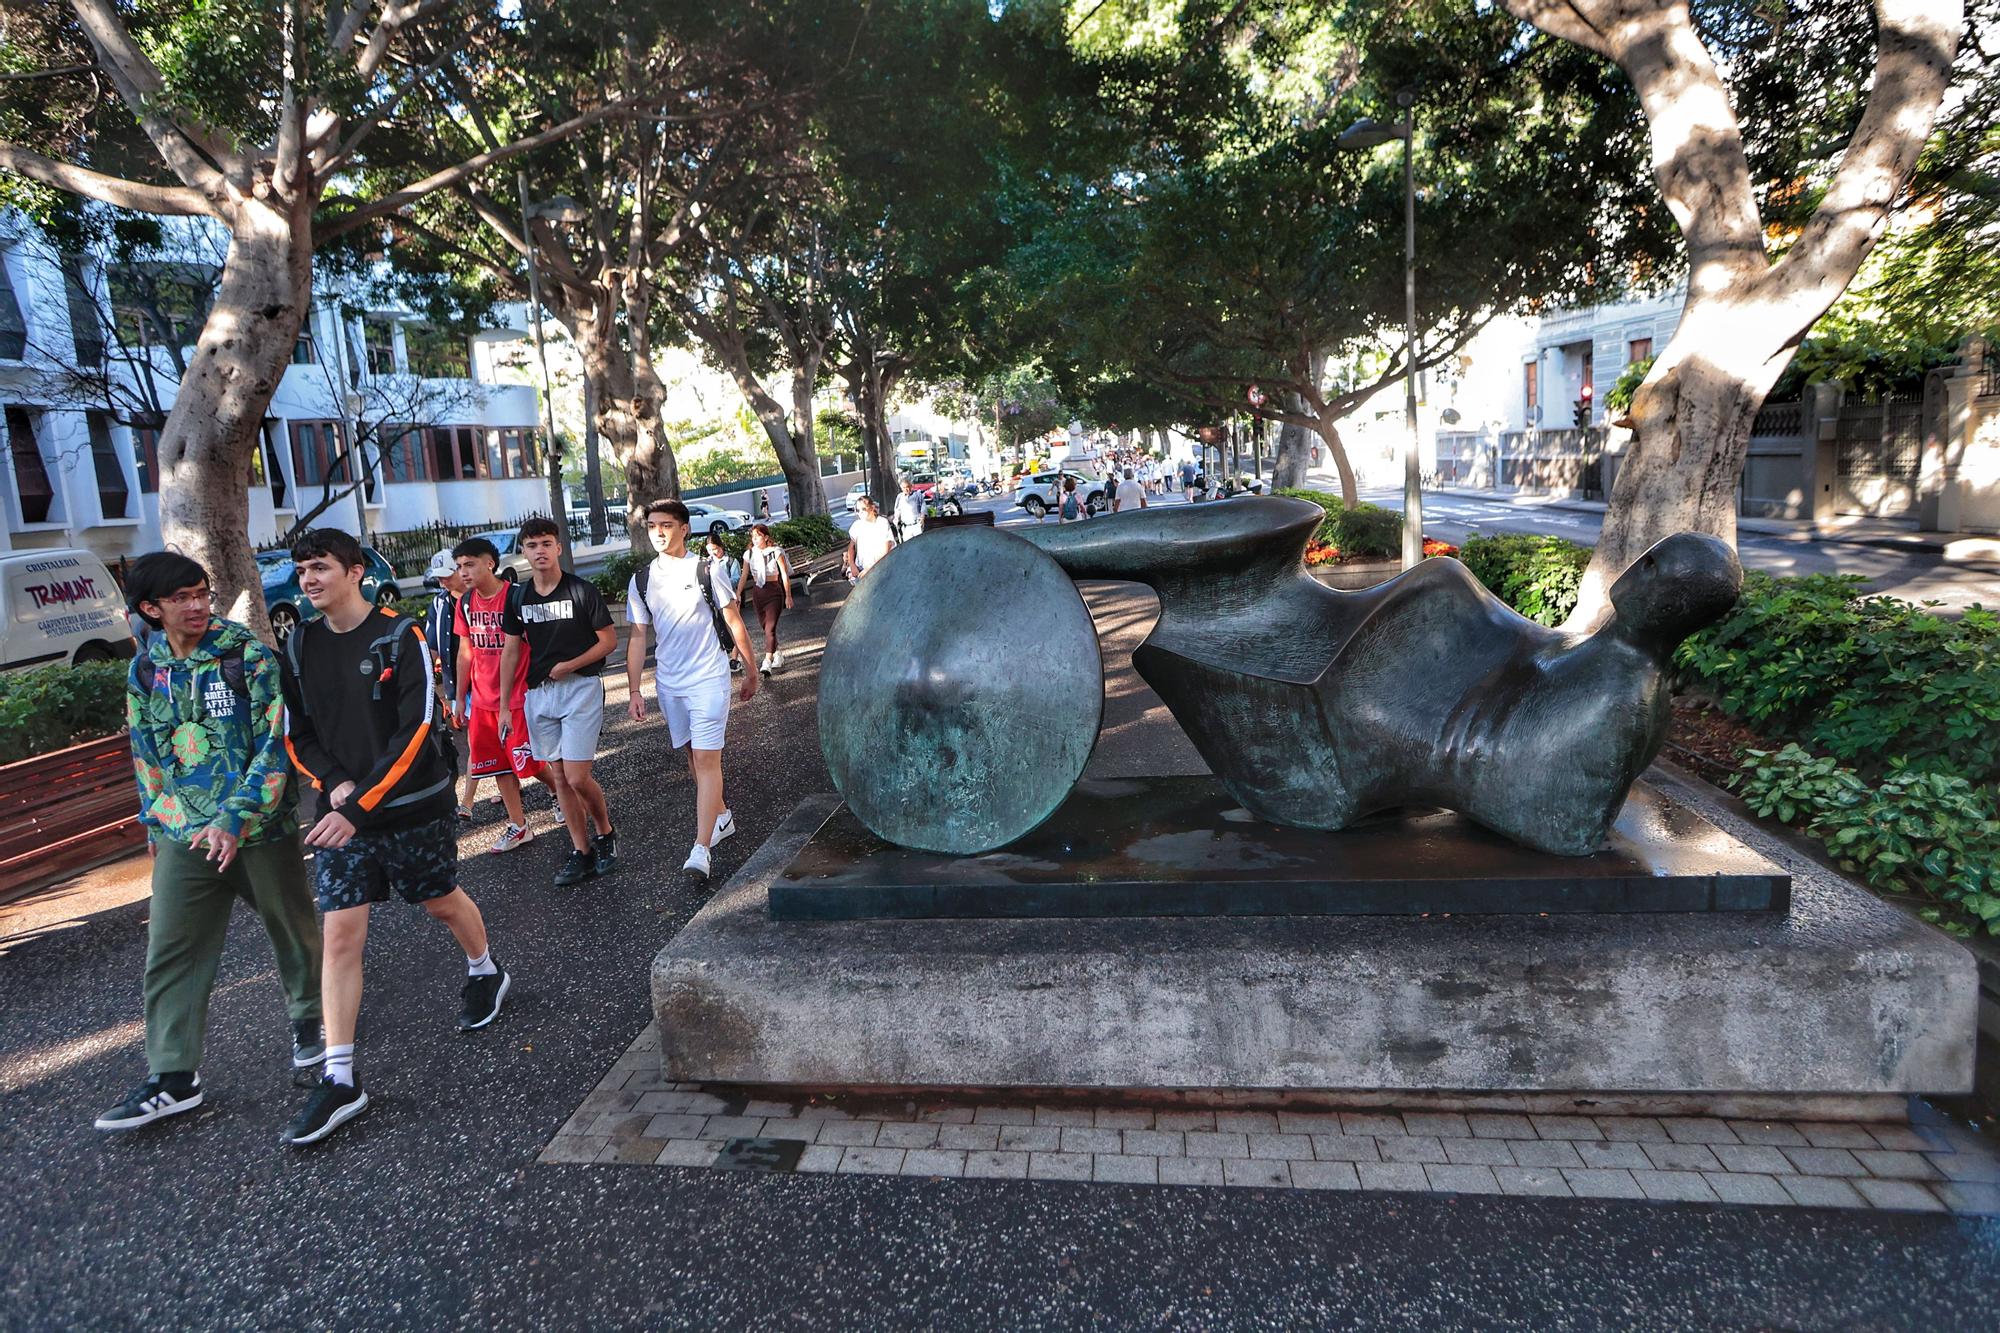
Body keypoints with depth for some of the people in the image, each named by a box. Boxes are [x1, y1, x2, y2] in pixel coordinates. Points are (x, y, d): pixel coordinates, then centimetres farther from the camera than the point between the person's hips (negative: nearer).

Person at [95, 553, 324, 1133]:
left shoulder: (249, 655, -10)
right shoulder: (144, 670, 5)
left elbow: (275, 742, -15)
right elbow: (146, 752, 17)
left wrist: (236, 819, -21)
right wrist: (155, 822, 17)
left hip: (262, 826, -4)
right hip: (184, 835, 4)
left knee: (292, 929, 12)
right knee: (171, 952, 3)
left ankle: (309, 1016, 36)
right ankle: (173, 1077, 13)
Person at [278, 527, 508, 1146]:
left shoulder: (401, 636, -12)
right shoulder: (299, 646, 4)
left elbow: (416, 731, -18)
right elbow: (297, 734, 9)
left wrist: (361, 804, -23)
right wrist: (334, 783, -10)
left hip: (413, 805, -3)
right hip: (342, 809, 3)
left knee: (442, 902, 16)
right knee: (339, 934, -3)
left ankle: (485, 973, 47)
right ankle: (340, 1081, 2)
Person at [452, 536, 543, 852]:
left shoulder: (516, 596, -13)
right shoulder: (465, 603, 6)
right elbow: (465, 652, 14)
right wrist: (460, 697, 14)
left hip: (518, 698, -6)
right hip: (482, 700, 6)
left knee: (528, 762, -2)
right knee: (499, 765, 9)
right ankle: (518, 826, 19)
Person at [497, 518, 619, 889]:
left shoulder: (582, 591, -7)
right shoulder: (518, 599, 7)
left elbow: (609, 640, -4)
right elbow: (510, 652, 11)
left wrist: (567, 666, -12)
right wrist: (504, 706, 9)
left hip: (581, 688, -5)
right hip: (538, 694, 5)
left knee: (577, 777, -10)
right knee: (559, 777, 6)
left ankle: (605, 831, 17)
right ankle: (582, 852, 15)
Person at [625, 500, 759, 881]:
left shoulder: (705, 570, -6)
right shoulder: (641, 580, 5)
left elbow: (734, 622, 0)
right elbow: (638, 637, 8)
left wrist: (750, 670, 4)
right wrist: (634, 690, 3)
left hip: (708, 678, -5)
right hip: (668, 684, 5)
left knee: (706, 759, -11)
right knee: (693, 756, 15)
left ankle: (701, 849, -15)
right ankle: (721, 816, 34)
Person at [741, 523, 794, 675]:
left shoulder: (776, 552, -7)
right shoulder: (749, 554, 4)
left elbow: (785, 575, -3)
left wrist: (788, 596, -4)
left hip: (774, 591, -5)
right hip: (757, 592, 5)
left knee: (770, 627, -14)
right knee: (766, 627, 12)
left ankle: (767, 663, -19)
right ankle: (777, 655, 31)